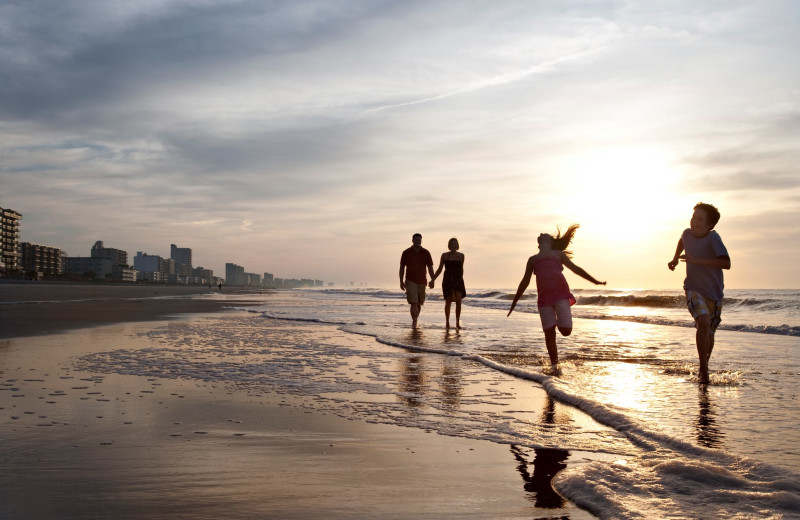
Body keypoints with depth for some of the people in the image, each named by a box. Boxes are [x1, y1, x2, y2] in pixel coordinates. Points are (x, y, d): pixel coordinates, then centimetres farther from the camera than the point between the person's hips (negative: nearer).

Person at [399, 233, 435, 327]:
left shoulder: (426, 253, 3)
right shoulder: (406, 253, -1)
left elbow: (430, 267, 4)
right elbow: (402, 268, 3)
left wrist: (432, 280, -6)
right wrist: (401, 281, 0)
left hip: (422, 281, 3)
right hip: (410, 281, -3)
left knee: (419, 304, 11)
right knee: (414, 303, -14)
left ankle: (415, 321, 27)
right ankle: (414, 322, -14)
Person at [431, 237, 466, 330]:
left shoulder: (461, 256, 6)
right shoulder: (444, 255, 2)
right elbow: (439, 269, 7)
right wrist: (433, 280, 0)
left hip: (458, 280, 1)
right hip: (447, 280, -1)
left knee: (458, 301, -14)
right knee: (448, 302, 4)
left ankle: (458, 322, -4)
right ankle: (447, 323, 19)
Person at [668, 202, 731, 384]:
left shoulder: (713, 238, -17)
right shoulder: (687, 233, -2)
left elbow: (726, 263, -29)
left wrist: (696, 260, -32)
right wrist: (675, 258, 14)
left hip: (713, 292, -1)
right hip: (693, 289, 1)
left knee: (709, 333, 10)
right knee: (703, 322, -24)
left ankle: (704, 368, 35)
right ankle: (704, 371, -17)